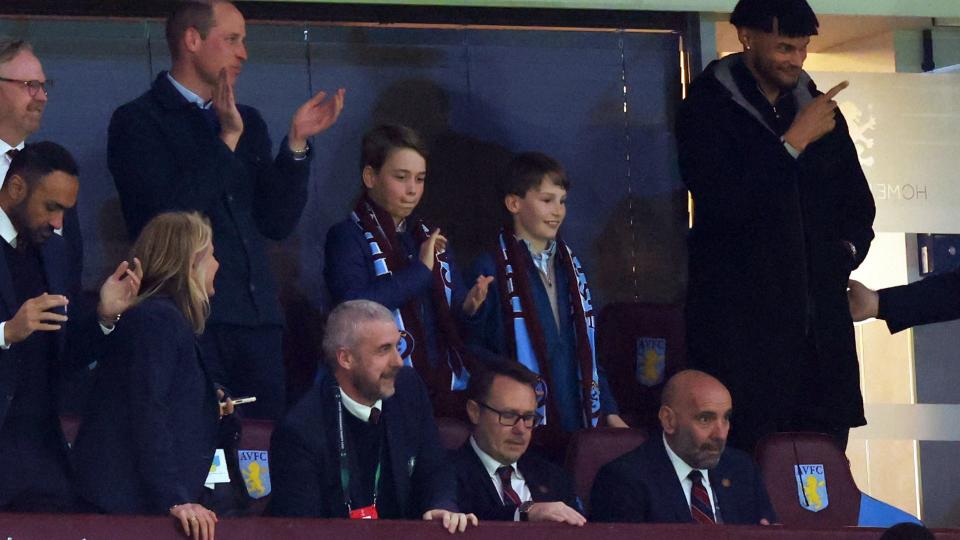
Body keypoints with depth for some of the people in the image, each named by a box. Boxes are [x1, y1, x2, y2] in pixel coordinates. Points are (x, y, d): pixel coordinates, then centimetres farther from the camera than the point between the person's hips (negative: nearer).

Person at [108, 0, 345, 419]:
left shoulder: (248, 123, 19)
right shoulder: (138, 121, 0)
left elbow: (277, 223, 12)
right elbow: (167, 217, -13)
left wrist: (296, 143, 1)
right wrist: (226, 140, -12)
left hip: (256, 317, 6)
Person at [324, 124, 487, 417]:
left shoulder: (430, 239, 21)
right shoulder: (347, 238, -1)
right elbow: (354, 304, -21)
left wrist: (468, 306, -5)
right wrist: (419, 270, -13)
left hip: (447, 386, 6)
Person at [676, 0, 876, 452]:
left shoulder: (819, 108, 16)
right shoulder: (707, 109, -1)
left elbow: (858, 206, 25)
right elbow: (724, 201, -15)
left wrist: (847, 249, 5)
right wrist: (794, 143, -13)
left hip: (822, 325, 5)